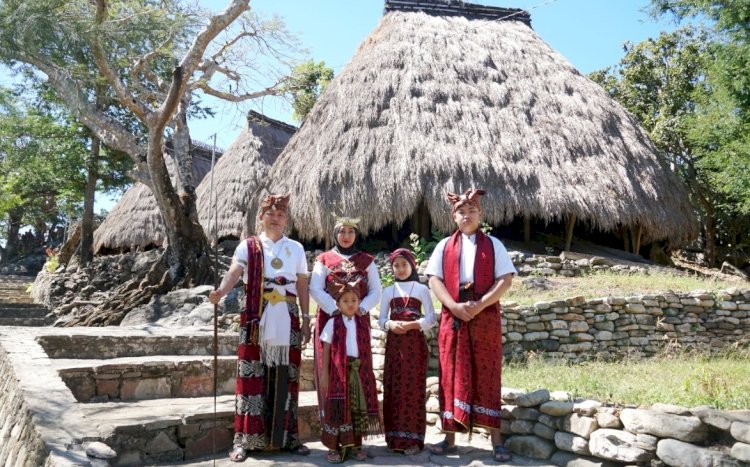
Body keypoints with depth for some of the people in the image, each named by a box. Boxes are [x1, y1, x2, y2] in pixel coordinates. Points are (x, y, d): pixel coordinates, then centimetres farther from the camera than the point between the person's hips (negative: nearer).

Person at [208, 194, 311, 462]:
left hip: (287, 319, 2)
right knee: (252, 376, -2)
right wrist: (221, 291, -34)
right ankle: (245, 439, 5)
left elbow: (302, 286, 12)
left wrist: (306, 320, 7)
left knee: (286, 377, 7)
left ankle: (287, 436, 17)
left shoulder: (296, 248, 11)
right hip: (257, 319, -2)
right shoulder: (248, 246, 4)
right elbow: (234, 272, -13)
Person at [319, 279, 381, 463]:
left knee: (359, 408, 8)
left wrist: (369, 373, 9)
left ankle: (356, 445, 19)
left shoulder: (363, 325, 10)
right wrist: (324, 373, -7)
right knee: (337, 408, -1)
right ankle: (334, 447, 7)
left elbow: (368, 351, 12)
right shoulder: (332, 323, 0)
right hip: (339, 371, -3)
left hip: (359, 372, 4)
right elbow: (326, 349, -1)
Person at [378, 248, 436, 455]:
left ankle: (413, 439, 0)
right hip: (394, 343, 3)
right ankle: (395, 437, 10)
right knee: (393, 388, 2)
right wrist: (390, 325, -11)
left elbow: (431, 318, -1)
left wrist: (412, 325, -16)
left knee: (413, 388, -5)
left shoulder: (422, 289, 4)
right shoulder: (388, 291, 12)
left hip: (415, 342, -3)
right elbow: (381, 319, 10)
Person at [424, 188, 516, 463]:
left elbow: (505, 279, -2)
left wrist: (480, 305, -15)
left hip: (486, 318, -1)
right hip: (452, 318, 1)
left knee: (487, 376, 1)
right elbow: (434, 280, 1)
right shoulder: (444, 246, 9)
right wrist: (455, 307, -14)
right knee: (452, 376, 4)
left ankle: (496, 440, 7)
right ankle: (450, 438, 12)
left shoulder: (493, 244, 7)